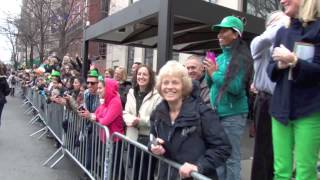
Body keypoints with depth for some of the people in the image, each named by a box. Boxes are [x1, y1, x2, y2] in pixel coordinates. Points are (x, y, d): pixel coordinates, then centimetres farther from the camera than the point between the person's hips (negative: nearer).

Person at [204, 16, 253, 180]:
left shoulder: (241, 58, -9)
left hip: (233, 114, -7)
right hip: (216, 113, 7)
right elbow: (210, 85, 16)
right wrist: (209, 73, -4)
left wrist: (215, 73, -12)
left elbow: (236, 87, -19)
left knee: (231, 158, 1)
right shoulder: (219, 58, 11)